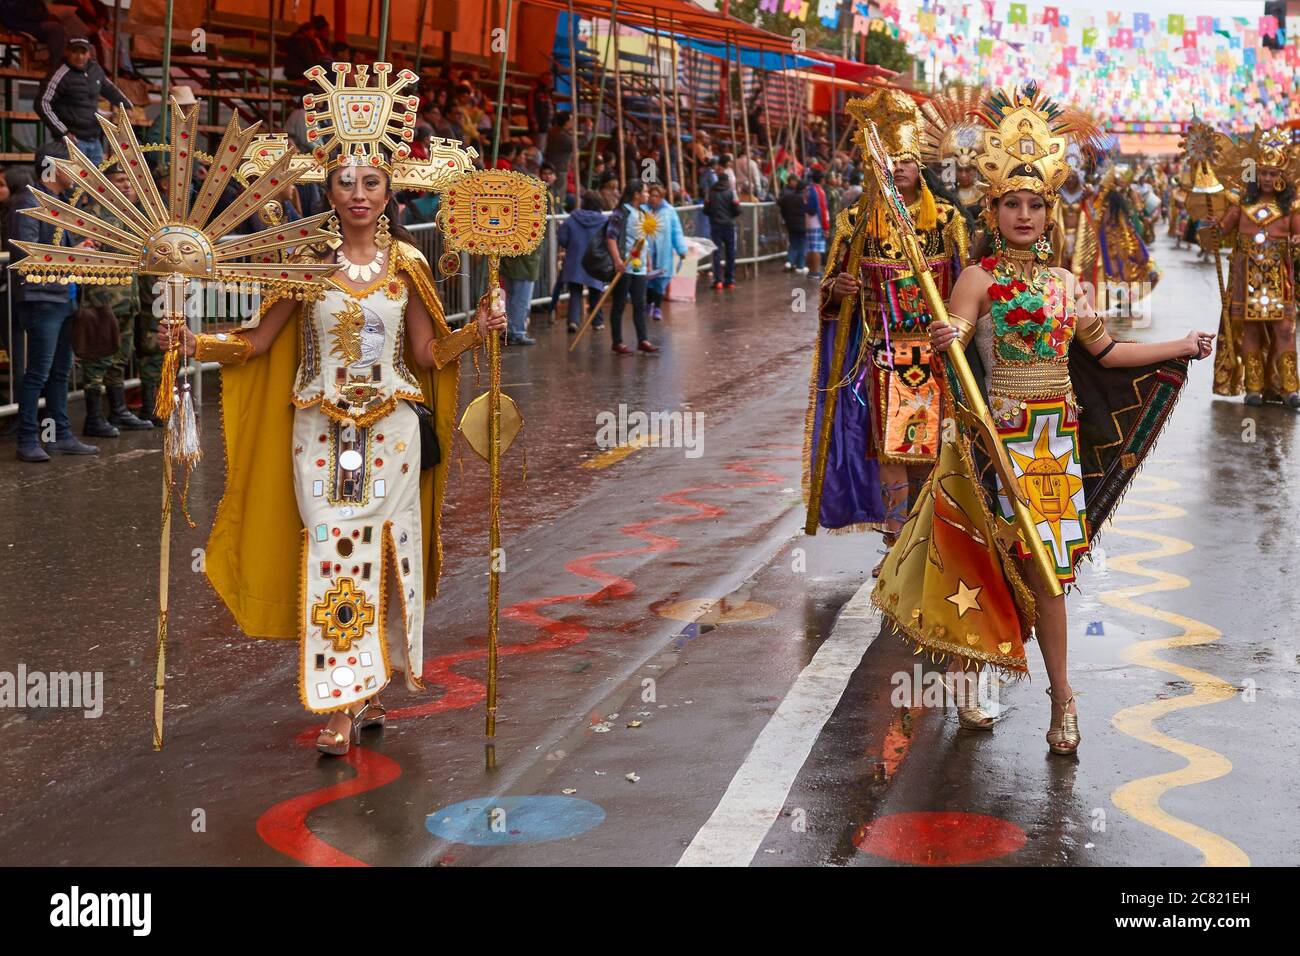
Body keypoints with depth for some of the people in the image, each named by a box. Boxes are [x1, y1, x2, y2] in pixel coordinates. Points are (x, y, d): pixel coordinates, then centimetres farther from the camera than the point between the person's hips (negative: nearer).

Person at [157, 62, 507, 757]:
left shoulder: (406, 263, 3)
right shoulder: (308, 262, 1)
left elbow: (430, 353, 8)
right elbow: (258, 342, 5)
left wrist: (477, 330, -7)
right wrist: (193, 342, -8)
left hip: (392, 428, 1)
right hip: (319, 429, 0)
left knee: (382, 551, 3)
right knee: (330, 554, -4)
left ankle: (369, 685, 18)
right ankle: (340, 705, 0)